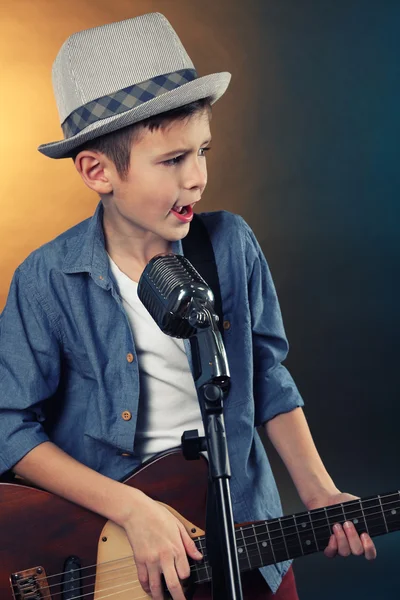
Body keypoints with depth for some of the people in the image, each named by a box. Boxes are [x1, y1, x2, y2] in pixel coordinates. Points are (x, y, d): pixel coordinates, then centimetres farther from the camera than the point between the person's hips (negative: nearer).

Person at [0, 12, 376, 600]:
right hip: (106, 547, -2)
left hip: (243, 525, 3)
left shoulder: (232, 245, -9)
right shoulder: (48, 281, -16)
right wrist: (133, 508, -21)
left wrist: (317, 492, -6)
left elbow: (267, 375, 3)